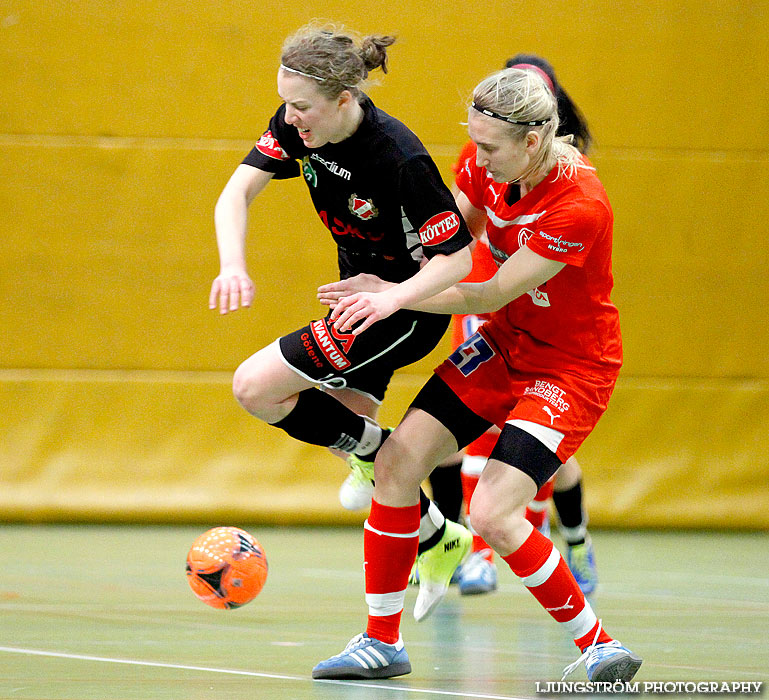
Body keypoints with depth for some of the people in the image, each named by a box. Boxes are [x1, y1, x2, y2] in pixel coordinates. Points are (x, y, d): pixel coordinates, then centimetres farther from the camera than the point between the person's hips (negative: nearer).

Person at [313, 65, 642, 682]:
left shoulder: (578, 205, -30)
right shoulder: (487, 168, -9)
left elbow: (493, 295, -24)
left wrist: (395, 295, -22)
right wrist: (380, 282, -7)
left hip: (570, 369, -7)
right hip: (503, 346, 7)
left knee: (492, 513, -21)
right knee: (398, 460, -5)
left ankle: (597, 643, -2)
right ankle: (382, 643, 7)